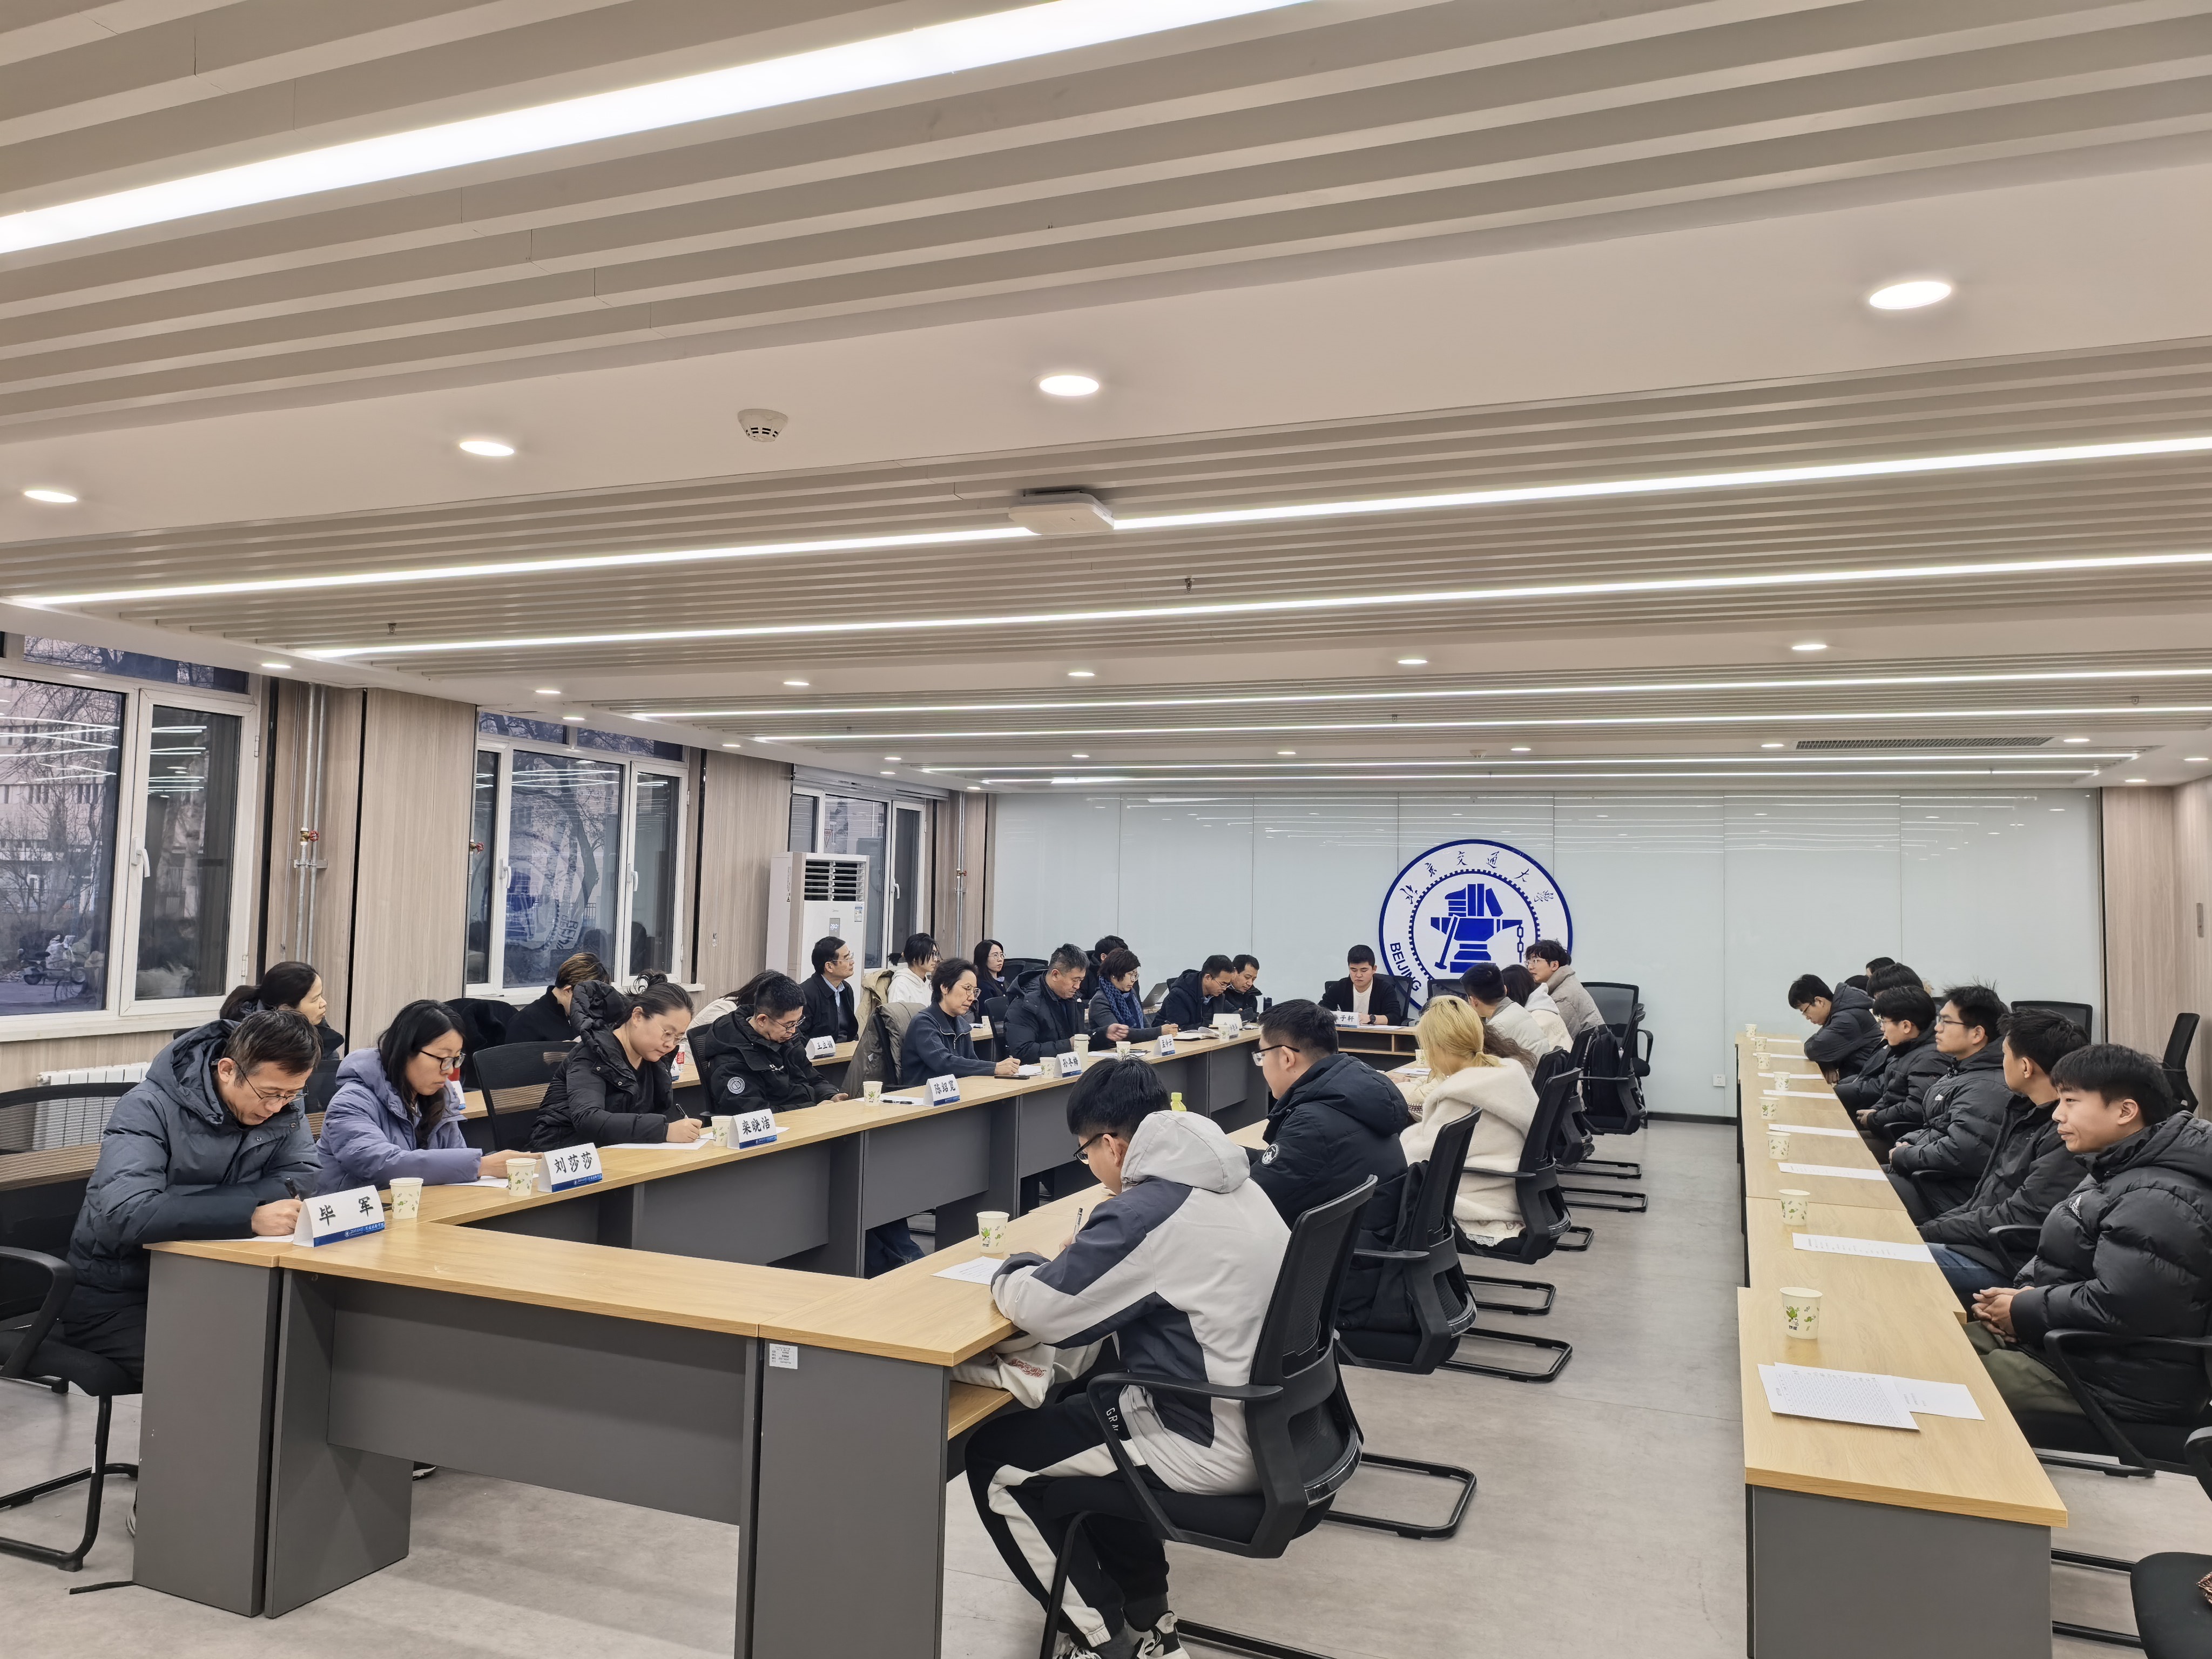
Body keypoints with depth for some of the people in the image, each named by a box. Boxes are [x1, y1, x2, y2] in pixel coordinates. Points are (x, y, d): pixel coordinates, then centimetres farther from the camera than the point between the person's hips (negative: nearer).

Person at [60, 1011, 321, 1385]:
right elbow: (125, 1214, -33)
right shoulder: (150, 1108, -20)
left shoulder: (285, 1104, -4)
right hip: (116, 1295, -4)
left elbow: (305, 1176, -10)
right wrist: (248, 1216, -40)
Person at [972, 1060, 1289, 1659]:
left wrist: (1015, 1270, 2)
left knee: (994, 1461, 5)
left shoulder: (1148, 1210, -23)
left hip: (1214, 1446, -9)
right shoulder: (1235, 1183, 5)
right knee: (1075, 1404, 28)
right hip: (1266, 1421, 9)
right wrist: (1091, 1253, 8)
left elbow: (1042, 1309, -19)